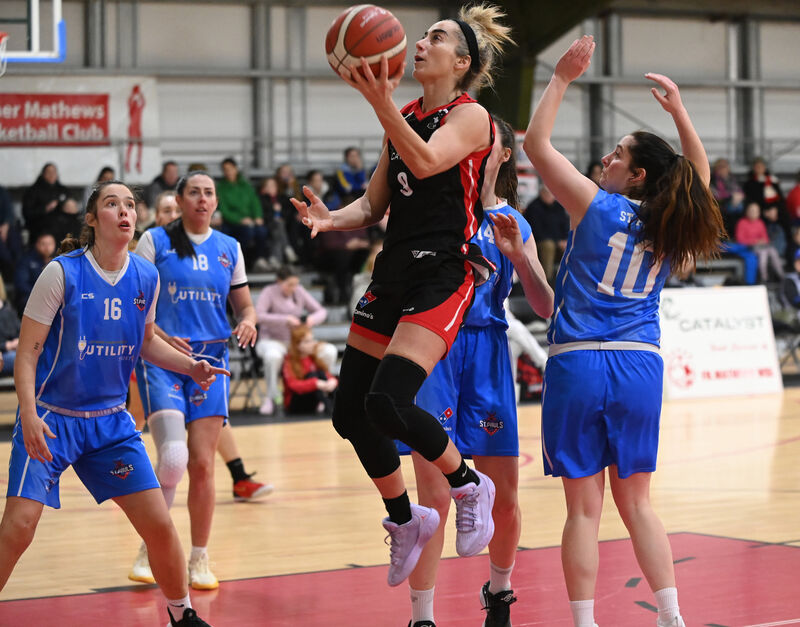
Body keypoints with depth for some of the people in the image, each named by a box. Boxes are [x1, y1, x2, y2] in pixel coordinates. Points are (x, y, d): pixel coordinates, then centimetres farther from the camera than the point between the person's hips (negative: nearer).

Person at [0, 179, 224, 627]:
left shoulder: (146, 278, 0)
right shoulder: (63, 272, -13)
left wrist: (191, 366, 3)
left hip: (111, 420, 4)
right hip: (51, 418, -4)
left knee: (160, 526, 0)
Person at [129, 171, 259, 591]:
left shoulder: (228, 248, 12)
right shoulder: (155, 241, 1)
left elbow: (244, 306, 18)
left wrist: (248, 323, -5)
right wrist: (159, 336, -16)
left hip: (210, 360, 3)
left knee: (202, 464, -2)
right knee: (173, 456, -20)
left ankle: (199, 560, 13)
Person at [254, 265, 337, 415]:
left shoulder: (299, 291, 4)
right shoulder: (269, 292, -10)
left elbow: (321, 311, 7)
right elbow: (258, 316, -26)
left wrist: (313, 319, -17)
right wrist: (286, 319, -32)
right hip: (271, 340, -5)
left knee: (330, 351, -18)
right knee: (273, 355, -43)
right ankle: (271, 398, -22)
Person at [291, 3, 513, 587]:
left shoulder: (470, 116, -6)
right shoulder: (406, 117, 15)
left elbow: (426, 162, -25)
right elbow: (374, 204, 16)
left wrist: (381, 102, -35)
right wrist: (332, 219, -4)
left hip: (443, 276, -8)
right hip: (394, 271, 8)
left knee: (387, 403, -21)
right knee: (350, 411, 5)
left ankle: (469, 485, 4)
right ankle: (406, 519, 25)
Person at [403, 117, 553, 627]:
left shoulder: (514, 223, 13)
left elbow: (546, 308, 6)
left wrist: (518, 255, -8)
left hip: (487, 352, 3)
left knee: (504, 497, 6)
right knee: (435, 494, -9)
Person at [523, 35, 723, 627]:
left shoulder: (598, 206, -6)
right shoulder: (672, 228, 6)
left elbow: (536, 143, -2)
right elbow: (701, 173, 27)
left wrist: (562, 78, 4)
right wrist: (679, 111, 26)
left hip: (580, 362, -4)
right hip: (642, 365, 4)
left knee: (584, 507, 1)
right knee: (636, 500, 15)